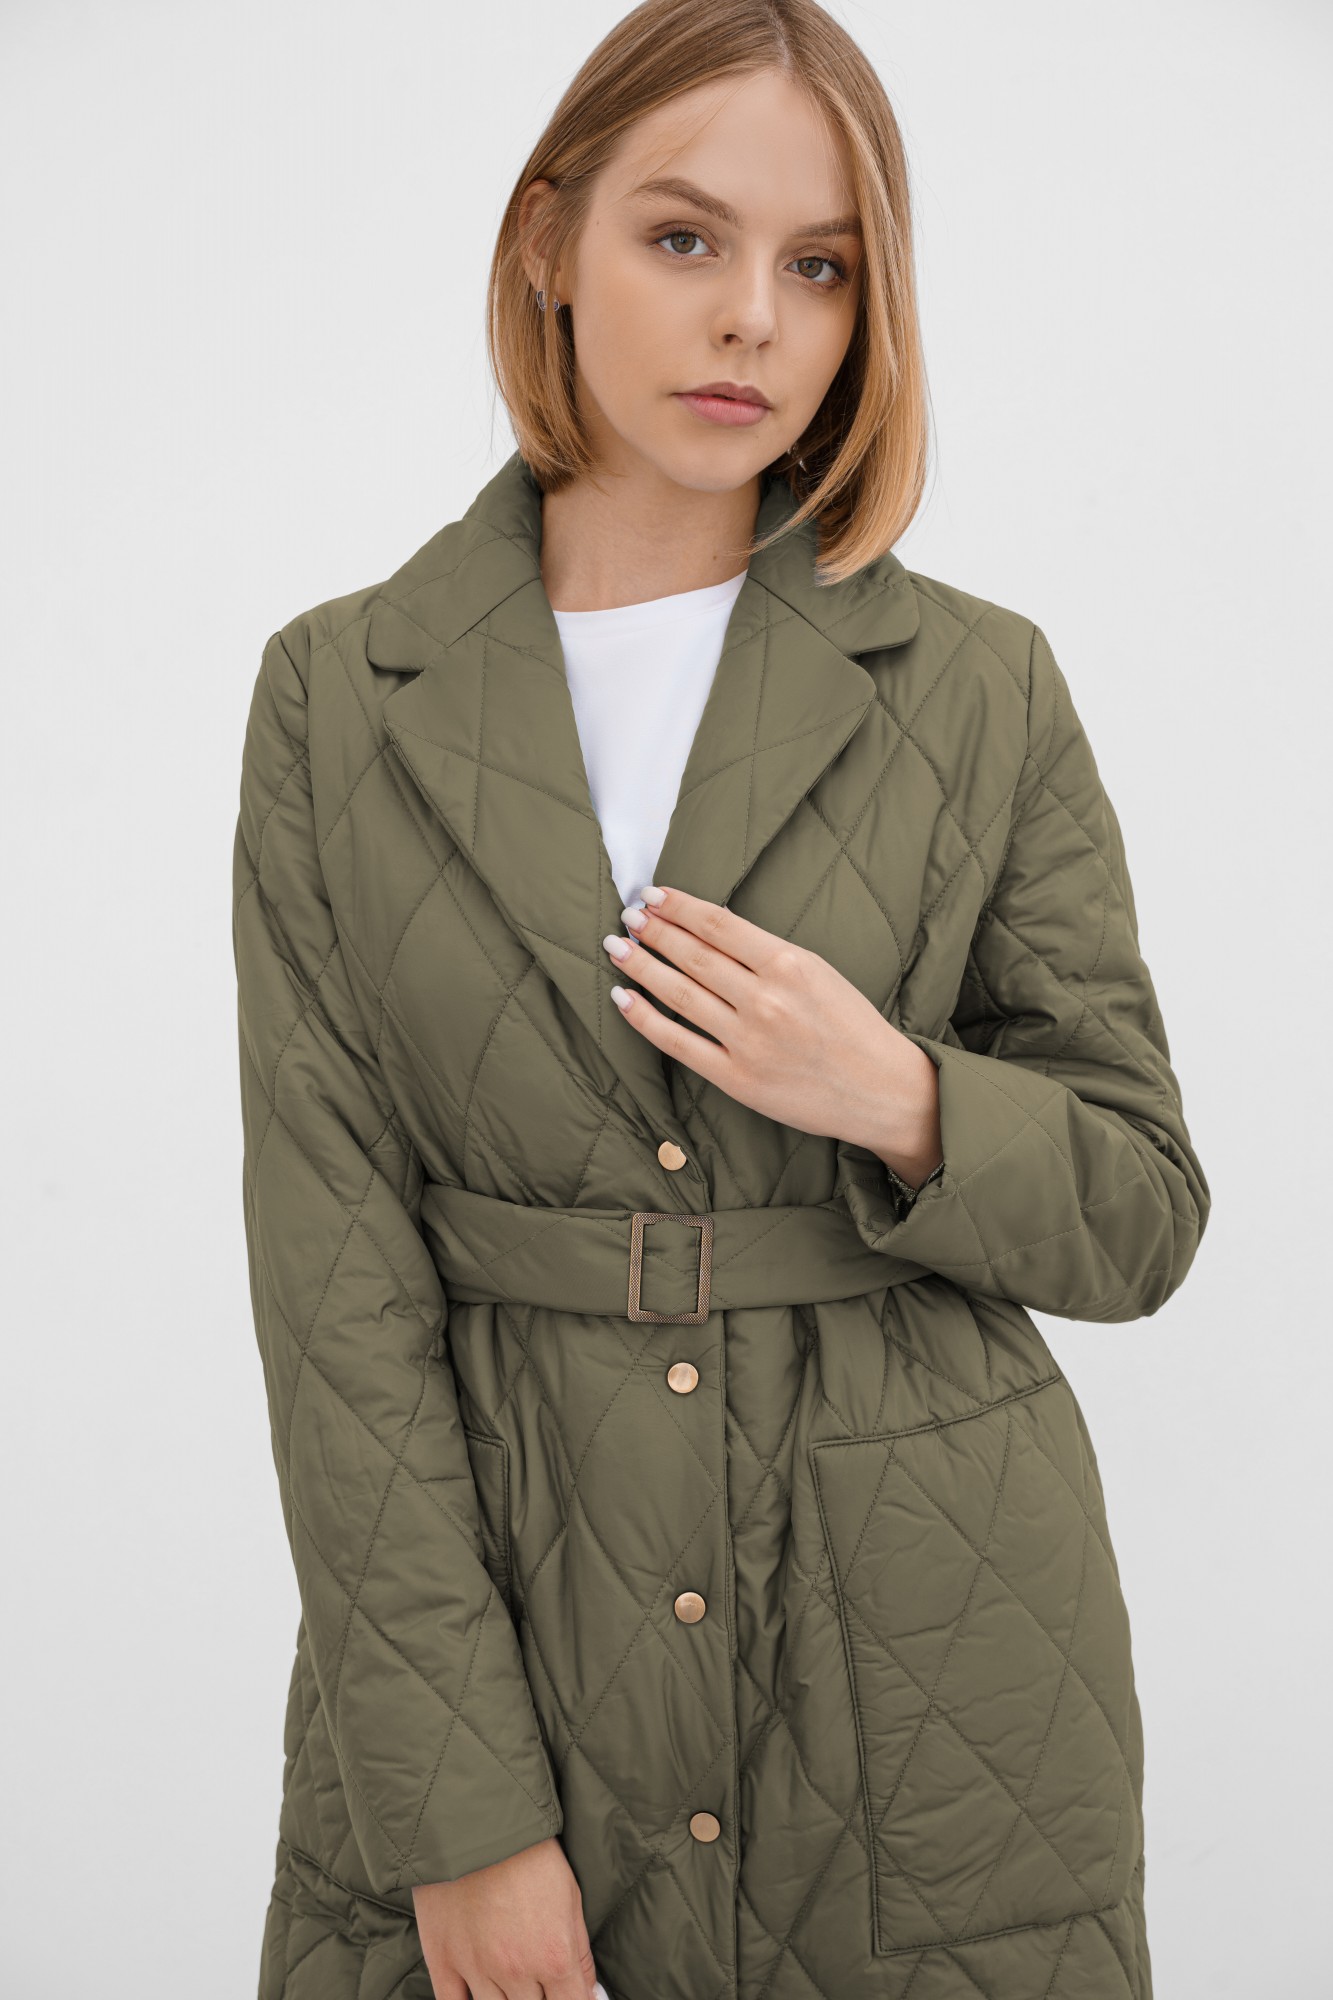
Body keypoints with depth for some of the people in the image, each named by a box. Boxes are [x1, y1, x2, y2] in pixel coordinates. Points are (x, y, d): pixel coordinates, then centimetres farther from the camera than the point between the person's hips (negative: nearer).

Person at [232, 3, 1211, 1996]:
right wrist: (460, 1807, -10)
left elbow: (1141, 1216, 3)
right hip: (486, 1594, 0)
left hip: (926, 1665, 1)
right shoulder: (341, 695, -3)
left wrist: (899, 1100, -18)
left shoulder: (983, 689, -3)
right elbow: (335, 1261, -6)